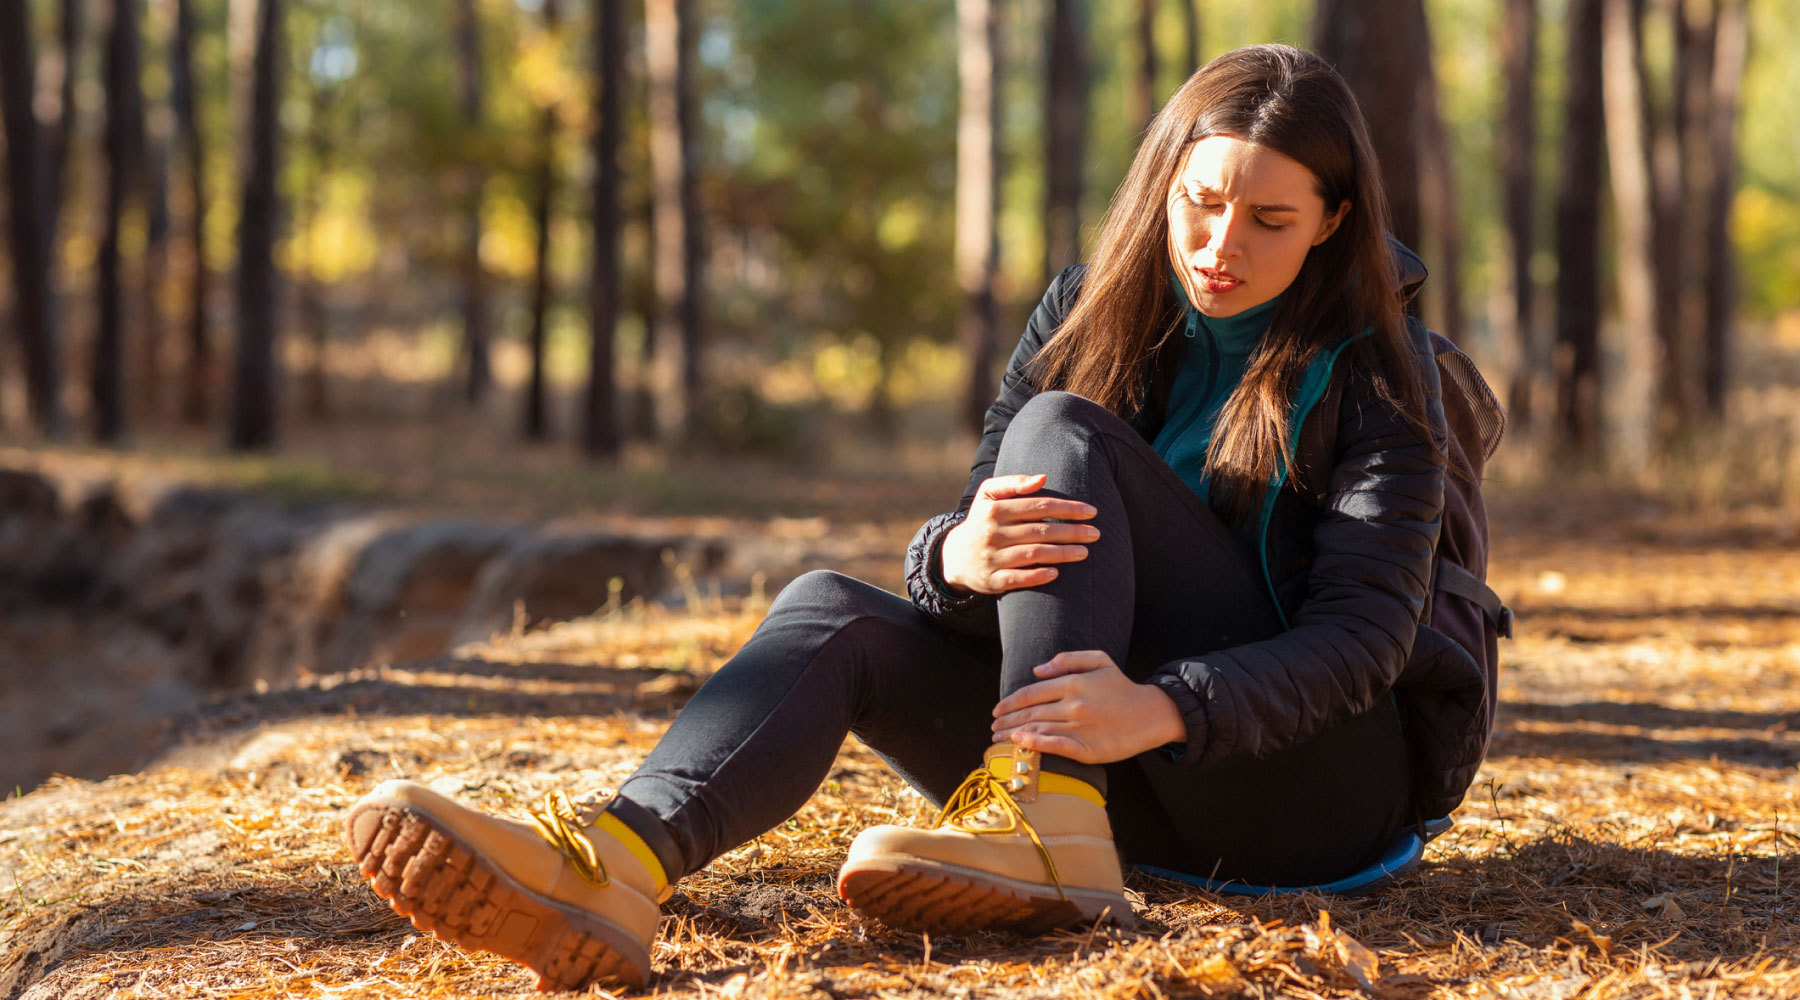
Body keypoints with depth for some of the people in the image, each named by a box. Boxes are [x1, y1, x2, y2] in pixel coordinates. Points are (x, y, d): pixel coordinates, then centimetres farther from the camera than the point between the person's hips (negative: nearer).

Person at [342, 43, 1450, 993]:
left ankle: (1049, 837, -38)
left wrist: (1165, 708, -35)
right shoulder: (1090, 315, 6)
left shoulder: (1375, 371, -5)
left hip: (1321, 780, -4)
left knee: (1061, 433, -20)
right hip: (1132, 779, 4)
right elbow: (975, 538, -2)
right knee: (832, 610, -21)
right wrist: (957, 558, -29)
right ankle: (613, 862, -48)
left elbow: (1367, 632, -16)